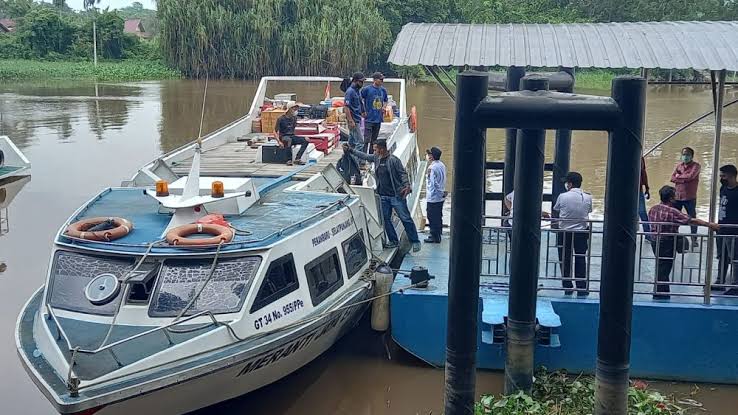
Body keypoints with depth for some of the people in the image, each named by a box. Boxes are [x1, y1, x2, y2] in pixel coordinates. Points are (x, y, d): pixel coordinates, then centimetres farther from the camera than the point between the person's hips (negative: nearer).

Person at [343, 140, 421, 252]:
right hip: (383, 196, 7)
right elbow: (364, 156, 21)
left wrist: (407, 186, -26)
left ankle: (415, 242, 2)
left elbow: (403, 173, -13)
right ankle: (393, 241, 22)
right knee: (386, 219, 10)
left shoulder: (393, 160, -13)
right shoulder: (376, 158, 7)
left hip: (396, 195, -7)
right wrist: (350, 150, 22)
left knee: (406, 219, -4)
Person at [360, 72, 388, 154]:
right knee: (367, 138, -10)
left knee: (374, 139, 13)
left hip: (378, 118, 6)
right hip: (369, 118, -6)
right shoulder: (367, 89, -9)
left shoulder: (383, 90, 8)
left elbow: (385, 100, 25)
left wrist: (384, 107, 5)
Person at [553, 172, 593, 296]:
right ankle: (582, 288, 8)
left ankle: (567, 288, 14)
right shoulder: (588, 198, -5)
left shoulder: (563, 196, -11)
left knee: (565, 261, 9)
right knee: (580, 260, 8)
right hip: (581, 233, 2)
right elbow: (589, 211, 9)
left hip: (564, 232, -2)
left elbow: (556, 208, 4)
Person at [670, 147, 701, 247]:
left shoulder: (696, 166, -2)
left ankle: (694, 239, 11)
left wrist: (679, 176, -4)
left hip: (690, 198, -4)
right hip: (677, 197, 4)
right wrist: (685, 179, -11)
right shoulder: (679, 166, 12)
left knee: (692, 218, 3)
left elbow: (690, 176, -19)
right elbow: (673, 178, 0)